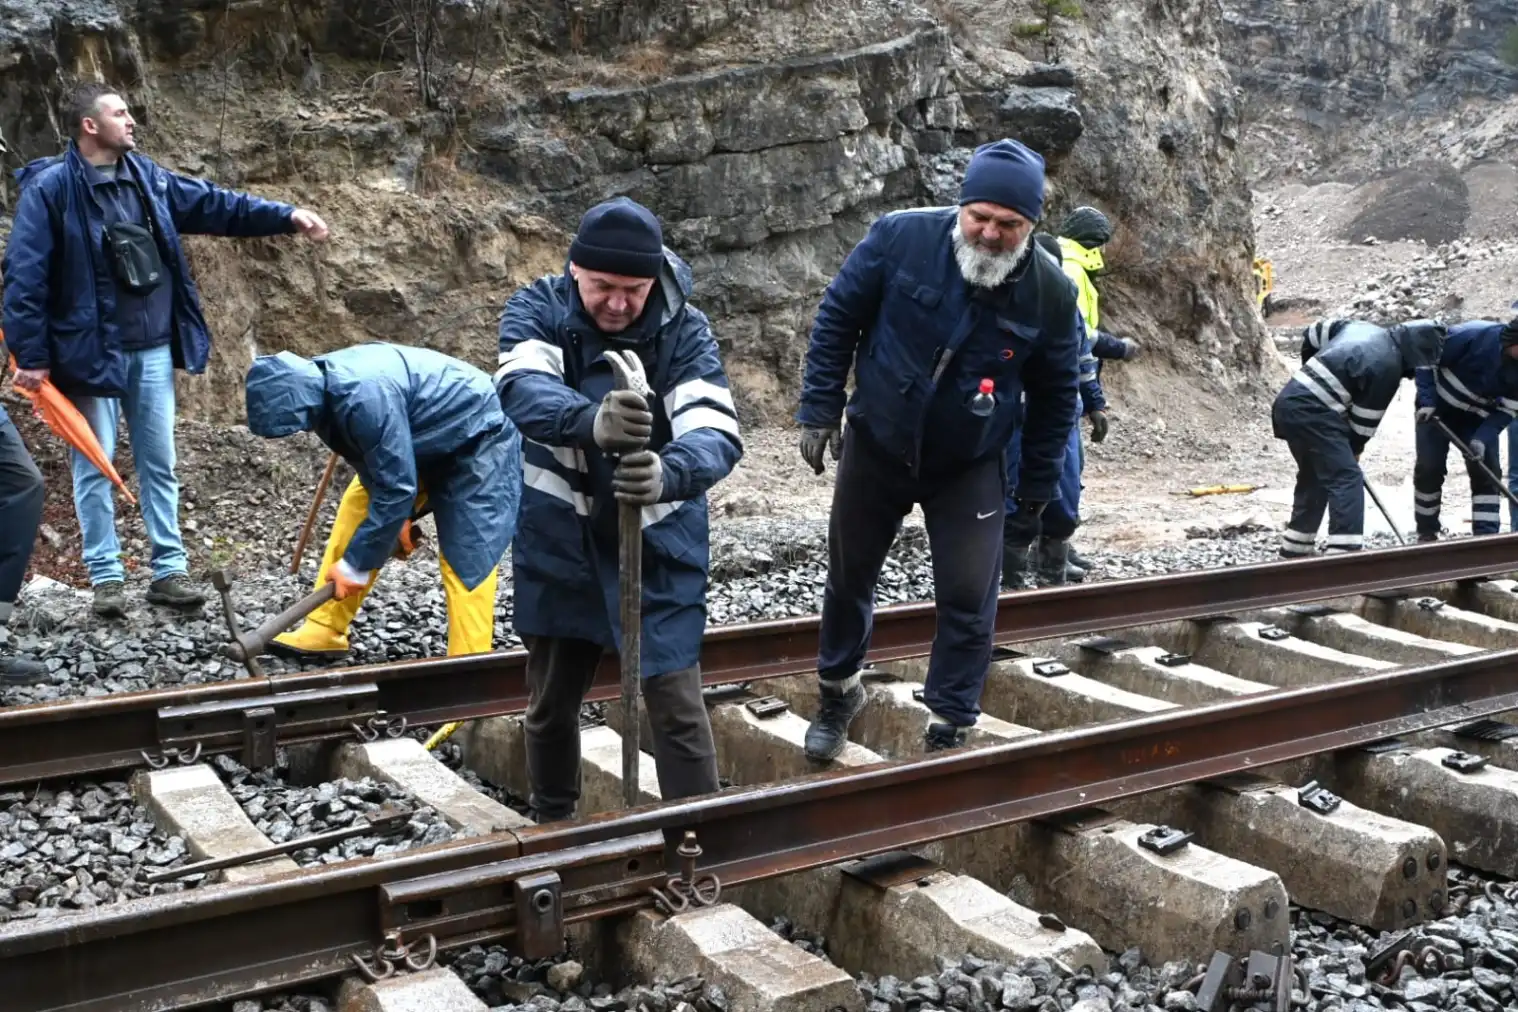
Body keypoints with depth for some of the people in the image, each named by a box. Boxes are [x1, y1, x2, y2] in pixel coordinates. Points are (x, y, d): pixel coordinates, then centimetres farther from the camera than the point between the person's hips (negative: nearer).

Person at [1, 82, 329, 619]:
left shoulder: (148, 177, 7)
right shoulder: (51, 187, -11)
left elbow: (215, 204, 11)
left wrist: (286, 216, 3)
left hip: (153, 349, 5)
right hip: (91, 352, -5)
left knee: (159, 464, 10)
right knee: (94, 467, 4)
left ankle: (169, 570, 18)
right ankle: (106, 575, 13)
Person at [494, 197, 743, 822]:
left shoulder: (685, 330, -15)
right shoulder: (537, 309, -13)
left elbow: (716, 435, -30)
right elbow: (522, 389, -35)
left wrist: (668, 474, -54)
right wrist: (592, 420, -57)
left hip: (659, 544, -1)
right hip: (558, 541, 2)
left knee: (677, 705, -4)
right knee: (550, 701, 16)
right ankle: (551, 829, 40)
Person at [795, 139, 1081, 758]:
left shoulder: (1050, 294, -15)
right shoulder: (900, 237, -19)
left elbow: (1056, 397, -1)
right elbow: (837, 319, -7)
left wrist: (1037, 485, 4)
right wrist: (819, 408, -9)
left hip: (971, 469, 0)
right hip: (875, 447, 1)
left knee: (969, 598, -2)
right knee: (848, 574, 16)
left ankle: (949, 729, 15)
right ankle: (838, 689, 41)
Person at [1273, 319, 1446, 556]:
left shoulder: (1363, 327, 13)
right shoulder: (1387, 365, -12)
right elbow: (1366, 417, -6)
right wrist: (1354, 450, 10)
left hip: (1290, 402, 10)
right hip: (1312, 413, -10)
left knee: (1314, 476, 21)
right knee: (1347, 478, -9)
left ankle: (1294, 550, 28)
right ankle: (1345, 553, -18)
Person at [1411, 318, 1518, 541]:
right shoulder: (1474, 335, -32)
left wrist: (1483, 437, -26)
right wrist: (1426, 400, -23)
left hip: (1477, 418, 4)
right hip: (1437, 408, -3)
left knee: (1487, 470, -6)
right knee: (1429, 468, -4)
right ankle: (1426, 532, 12)